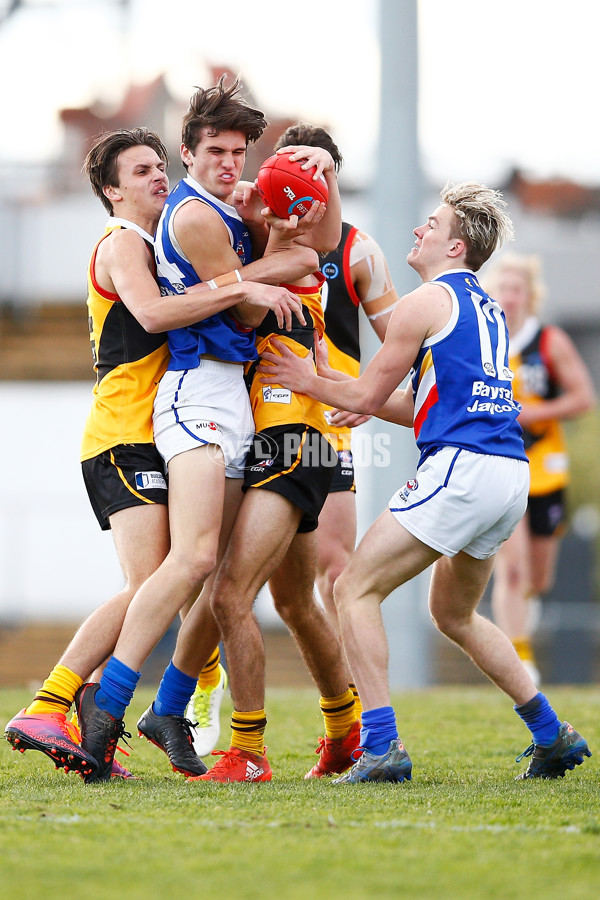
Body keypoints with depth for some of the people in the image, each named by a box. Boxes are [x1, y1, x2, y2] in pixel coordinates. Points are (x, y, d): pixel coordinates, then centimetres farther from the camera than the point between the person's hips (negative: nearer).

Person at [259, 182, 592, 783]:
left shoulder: (426, 302, -4)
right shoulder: (488, 310, 23)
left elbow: (369, 395, -1)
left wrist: (309, 381, 15)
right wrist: (367, 404, 32)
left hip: (462, 465, -9)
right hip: (512, 474, 9)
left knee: (355, 590, -5)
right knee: (453, 615, 25)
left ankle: (381, 746, -16)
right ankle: (552, 736, 23)